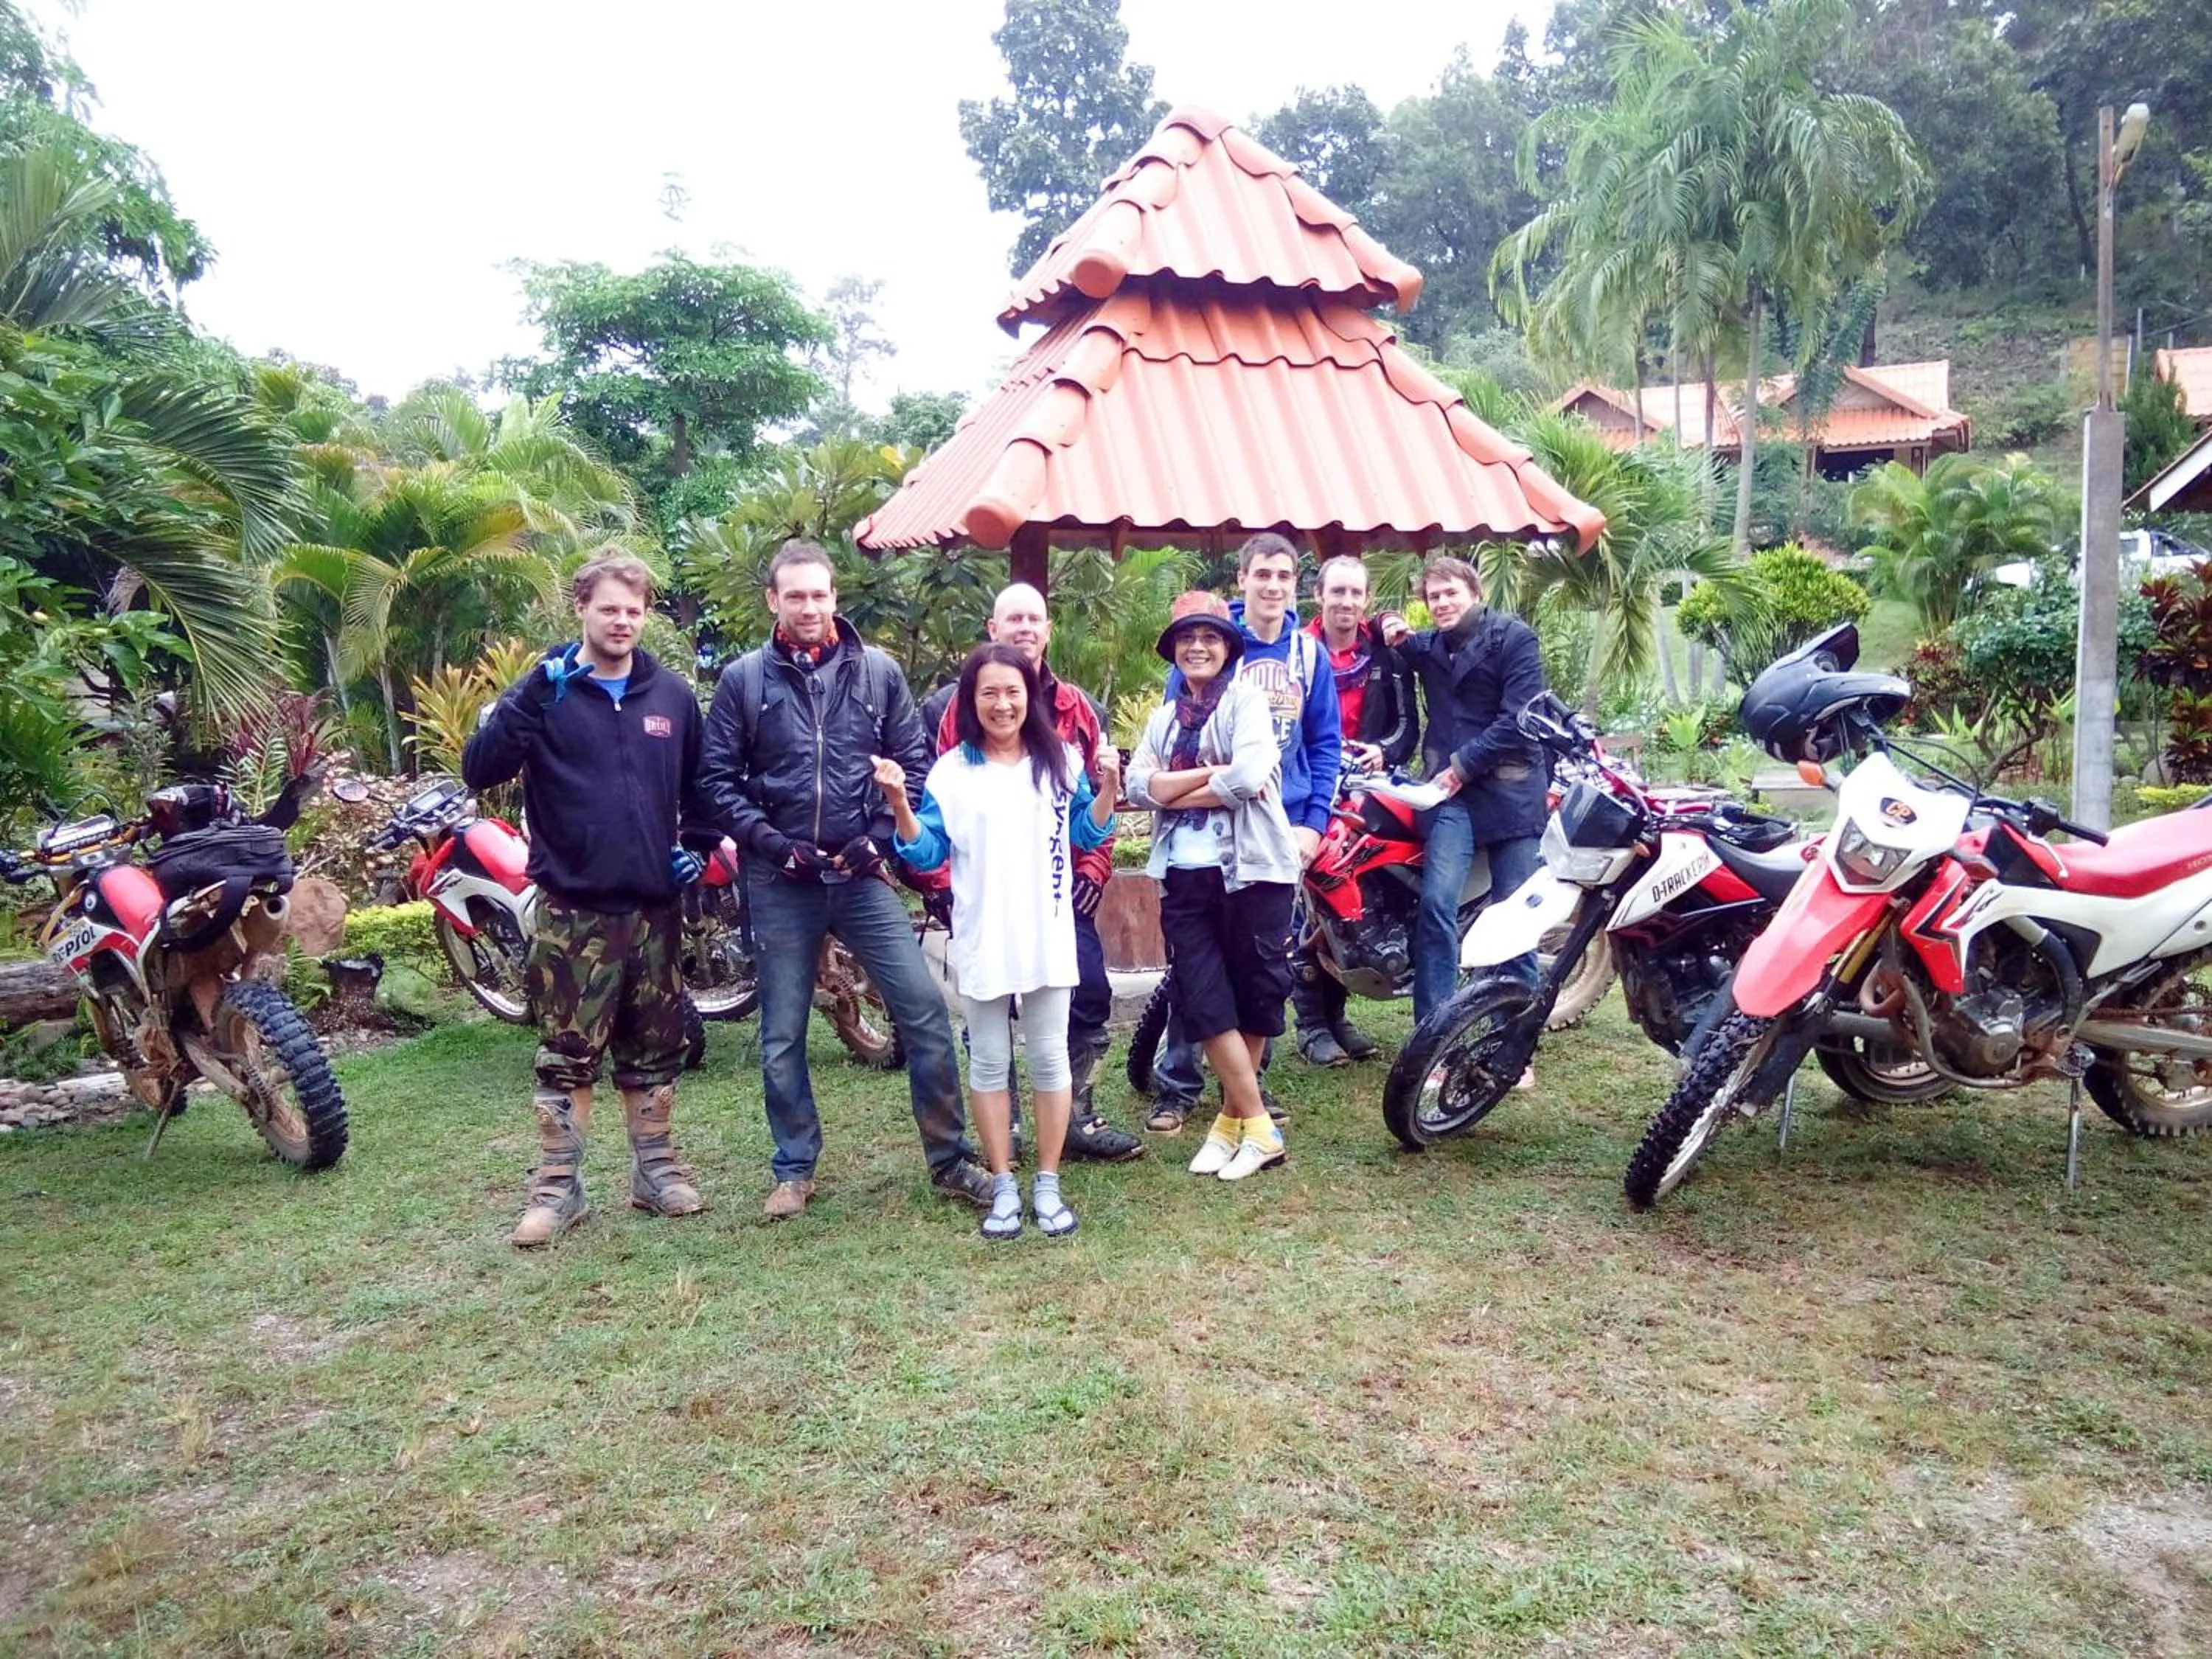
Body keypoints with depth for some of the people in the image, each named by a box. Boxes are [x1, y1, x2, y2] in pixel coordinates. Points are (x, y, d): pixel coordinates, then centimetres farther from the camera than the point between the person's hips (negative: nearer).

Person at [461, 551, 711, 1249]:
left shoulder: (672, 694, 8)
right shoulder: (545, 693, -2)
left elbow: (698, 785, 20)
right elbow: (479, 770, -15)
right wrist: (530, 696, -26)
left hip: (653, 907, 3)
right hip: (573, 910, -3)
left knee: (654, 1050, 13)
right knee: (567, 1054, 2)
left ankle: (655, 1169, 26)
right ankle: (558, 1186, 13)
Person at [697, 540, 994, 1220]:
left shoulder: (877, 671, 4)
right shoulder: (743, 679, 2)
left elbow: (915, 761, 5)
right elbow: (717, 778, 2)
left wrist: (881, 836, -6)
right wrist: (767, 840, -9)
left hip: (862, 873, 0)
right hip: (780, 881, 0)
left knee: (924, 1009, -5)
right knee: (782, 1032, 9)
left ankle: (950, 1161, 8)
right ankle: (794, 1170, 24)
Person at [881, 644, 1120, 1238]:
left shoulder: (1062, 760, 3)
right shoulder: (950, 771, 0)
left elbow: (1087, 834, 9)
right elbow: (928, 854, -1)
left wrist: (1108, 789, -6)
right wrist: (899, 805, -16)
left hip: (1048, 935, 1)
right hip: (981, 938, 0)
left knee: (1049, 1057, 6)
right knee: (989, 1062, 7)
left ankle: (1048, 1185, 18)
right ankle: (1004, 1186, 19)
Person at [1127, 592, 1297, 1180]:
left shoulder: (1245, 697, 1)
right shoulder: (1163, 718, 18)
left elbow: (1249, 776, -16)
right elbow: (1138, 785, 0)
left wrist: (1175, 789, -5)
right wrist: (1213, 773, -11)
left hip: (1250, 868, -4)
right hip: (1184, 875, 5)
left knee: (1255, 996, 3)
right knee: (1204, 1002, -3)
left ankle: (1234, 1118, 19)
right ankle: (1258, 1126, 5)